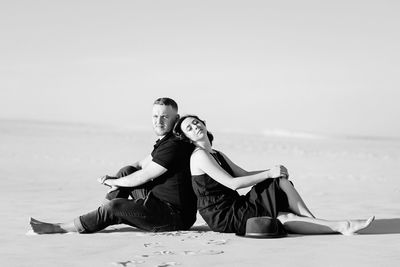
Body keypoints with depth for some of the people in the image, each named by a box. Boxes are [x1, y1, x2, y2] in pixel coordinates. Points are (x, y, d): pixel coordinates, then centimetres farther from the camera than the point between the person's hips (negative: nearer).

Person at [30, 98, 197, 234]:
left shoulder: (174, 146, -20)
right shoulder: (164, 141, 14)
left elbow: (142, 177, -16)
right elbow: (142, 165, 21)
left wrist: (114, 182, -1)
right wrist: (113, 179, 4)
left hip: (177, 216, -10)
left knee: (114, 207, -19)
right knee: (127, 171, 6)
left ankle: (60, 228, -9)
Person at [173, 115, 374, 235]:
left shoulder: (217, 155, 20)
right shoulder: (200, 156, -11)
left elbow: (244, 175, 16)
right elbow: (233, 184, -19)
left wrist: (272, 172, -2)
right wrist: (268, 174, -16)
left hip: (236, 208, 9)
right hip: (223, 217, -9)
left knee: (281, 180, -6)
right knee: (284, 220, -22)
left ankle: (313, 221, -13)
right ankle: (341, 226, -24)